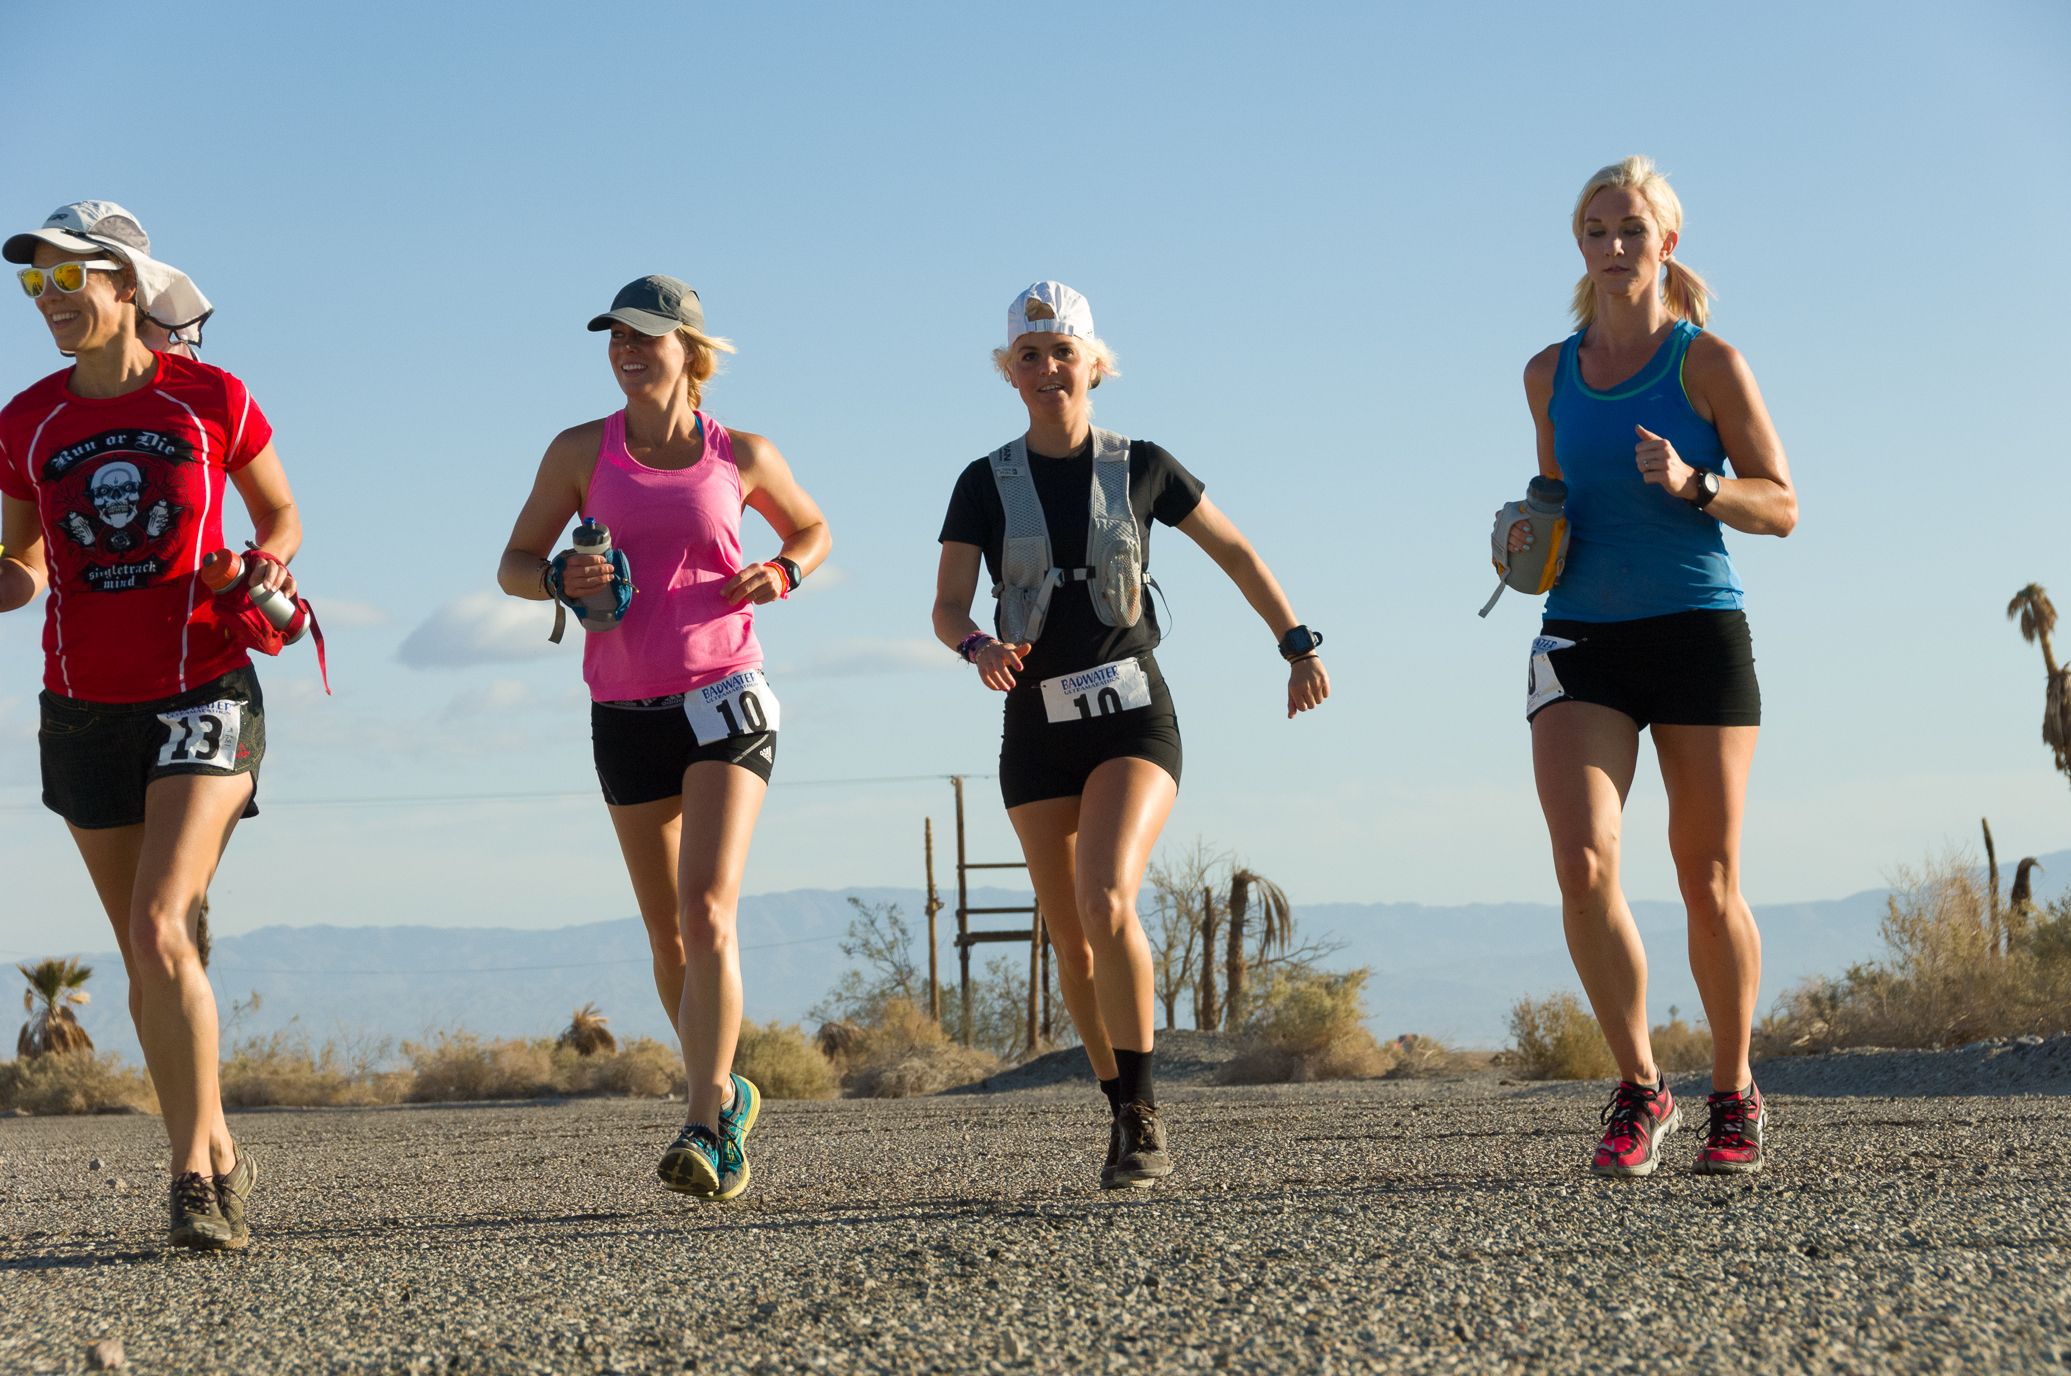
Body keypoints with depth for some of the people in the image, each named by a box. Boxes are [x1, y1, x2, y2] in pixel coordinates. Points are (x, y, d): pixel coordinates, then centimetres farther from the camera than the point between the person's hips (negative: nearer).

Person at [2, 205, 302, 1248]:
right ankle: (216, 1159, 21)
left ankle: (194, 1171, -10)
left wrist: (269, 565, -11)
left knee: (160, 930, -19)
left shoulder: (212, 400, -4)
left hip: (202, 697, -4)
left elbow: (280, 512, 11)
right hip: (86, 711, 4)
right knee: (143, 958, 8)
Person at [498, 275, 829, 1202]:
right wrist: (561, 579, -14)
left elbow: (813, 529, 19)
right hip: (626, 714, 3)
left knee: (707, 911, -19)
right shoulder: (582, 452, 3)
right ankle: (726, 1098, 32)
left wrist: (780, 574, -3)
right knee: (668, 938, 11)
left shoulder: (741, 457, 2)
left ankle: (704, 1127, -23)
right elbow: (513, 565, 9)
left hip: (724, 701, -3)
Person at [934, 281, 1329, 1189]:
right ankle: (1125, 1115, 26)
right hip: (1037, 730, 3)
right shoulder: (985, 485, 2)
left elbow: (1235, 553, 14)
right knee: (1071, 940, 7)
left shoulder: (1141, 467, 2)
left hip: (1133, 716, -2)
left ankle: (1141, 1115, -14)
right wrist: (979, 649, -28)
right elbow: (947, 608, -6)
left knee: (1105, 903, -24)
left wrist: (1299, 647, 14)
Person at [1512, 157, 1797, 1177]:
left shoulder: (1707, 362, -1)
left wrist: (1691, 485, -18)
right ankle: (1638, 1089, -3)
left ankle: (1734, 1095, 21)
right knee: (1582, 865, -16)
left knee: (1708, 884, 4)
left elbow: (1780, 506, -1)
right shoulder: (1550, 375, 11)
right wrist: (1528, 539, 4)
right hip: (1582, 639, 3)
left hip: (1696, 629, -2)